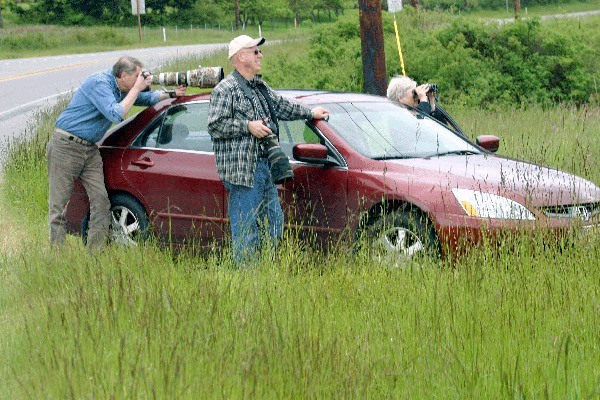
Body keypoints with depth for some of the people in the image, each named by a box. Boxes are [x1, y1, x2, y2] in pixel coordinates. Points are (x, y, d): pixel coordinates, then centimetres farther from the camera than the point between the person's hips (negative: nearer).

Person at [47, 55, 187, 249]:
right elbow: (116, 115, -26)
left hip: (90, 149, 9)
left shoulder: (119, 88, 10)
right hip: (66, 147, -9)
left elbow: (147, 98, 25)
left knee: (101, 200, -3)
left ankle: (96, 252, 0)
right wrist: (137, 88, -20)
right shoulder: (99, 83, -18)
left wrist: (171, 94, 10)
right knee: (59, 204, -5)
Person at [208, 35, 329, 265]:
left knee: (273, 221, 11)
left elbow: (281, 106, 33)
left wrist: (311, 113, 38)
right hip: (241, 169, -9)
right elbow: (215, 126, -15)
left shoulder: (260, 87, 19)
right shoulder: (225, 90, -9)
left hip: (264, 166, 9)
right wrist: (248, 127, -18)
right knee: (245, 228, -7)